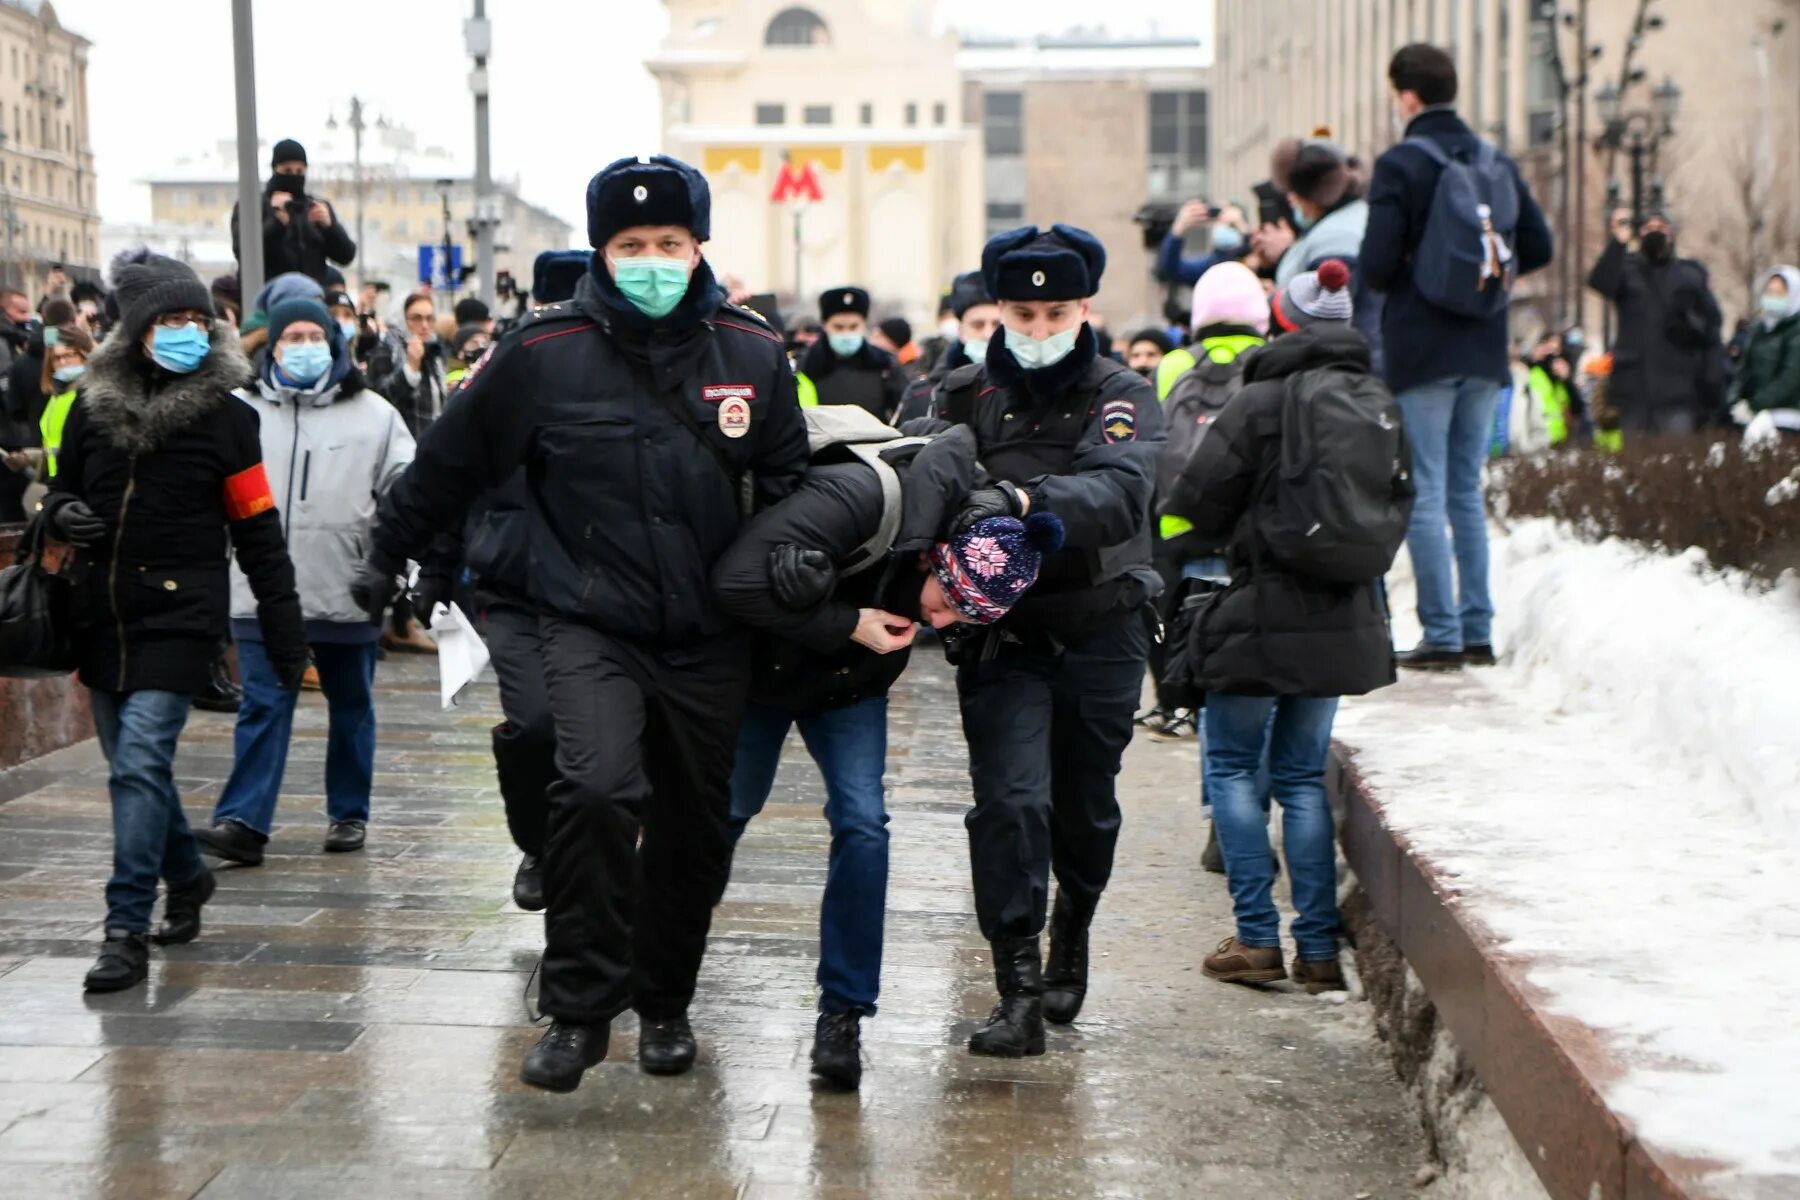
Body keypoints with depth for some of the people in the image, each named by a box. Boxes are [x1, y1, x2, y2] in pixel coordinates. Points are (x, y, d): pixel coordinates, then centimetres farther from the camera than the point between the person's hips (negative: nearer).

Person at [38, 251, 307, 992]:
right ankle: (187, 879, 38)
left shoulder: (225, 417, -4)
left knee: (140, 764, -14)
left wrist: (286, 638, -3)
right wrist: (63, 514, -7)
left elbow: (259, 535, -2)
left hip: (177, 618, -5)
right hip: (103, 616, 5)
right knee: (136, 766, 15)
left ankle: (127, 931, -11)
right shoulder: (94, 405, 4)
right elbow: (62, 488, 18)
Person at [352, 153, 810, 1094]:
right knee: (596, 787, -25)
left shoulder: (751, 353, 0)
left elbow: (789, 485, 15)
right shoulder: (544, 353, -9)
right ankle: (578, 1009, -11)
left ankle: (664, 1002, 33)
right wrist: (388, 554, 12)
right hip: (590, 626, -3)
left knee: (694, 830, 11)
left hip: (708, 637, 3)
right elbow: (451, 458, 4)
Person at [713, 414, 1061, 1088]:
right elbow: (738, 580, -39)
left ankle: (843, 1013, -1)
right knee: (724, 811, 10)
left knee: (862, 824, -11)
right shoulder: (864, 499, -38)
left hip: (851, 687, 4)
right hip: (762, 668, -3)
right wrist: (848, 625, -35)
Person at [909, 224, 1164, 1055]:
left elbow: (1119, 493, -23)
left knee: (1086, 806, 13)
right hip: (999, 635, 0)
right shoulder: (964, 396, 5)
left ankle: (1070, 937, 41)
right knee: (1010, 800, -14)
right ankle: (1018, 992, -11)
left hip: (1099, 635, 0)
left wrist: (1027, 499, -42)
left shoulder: (1123, 398, -3)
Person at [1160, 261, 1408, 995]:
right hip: (1344, 622, 6)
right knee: (1302, 775, 13)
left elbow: (1196, 503, -10)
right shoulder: (1382, 406, 5)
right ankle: (1319, 948, 8)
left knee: (1232, 766, 9)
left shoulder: (1263, 402, -13)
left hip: (1262, 617, -5)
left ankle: (1258, 937, 3)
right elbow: (1397, 518, 14)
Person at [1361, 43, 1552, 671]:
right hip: (1485, 352, 6)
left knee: (1423, 494, -2)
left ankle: (1442, 635, -4)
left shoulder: (1399, 165, -11)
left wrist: (1392, 278, 6)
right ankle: (1477, 631, 13)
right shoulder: (1498, 164, 8)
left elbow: (1376, 265, -16)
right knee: (1466, 490, 14)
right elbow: (1538, 248, 10)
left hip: (1421, 351, -6)